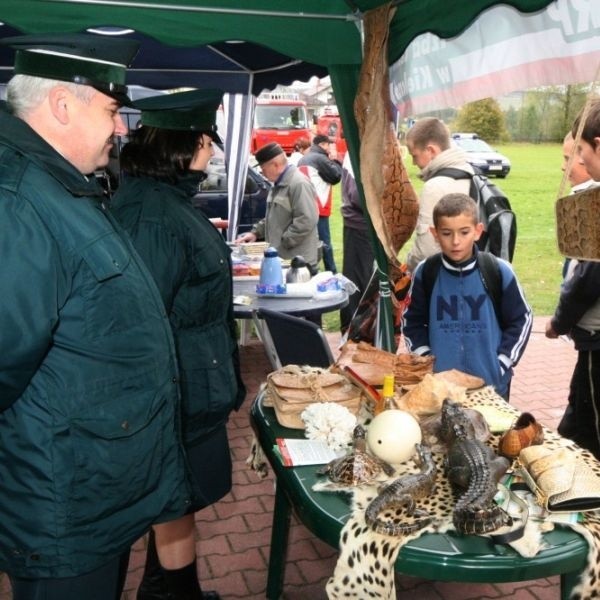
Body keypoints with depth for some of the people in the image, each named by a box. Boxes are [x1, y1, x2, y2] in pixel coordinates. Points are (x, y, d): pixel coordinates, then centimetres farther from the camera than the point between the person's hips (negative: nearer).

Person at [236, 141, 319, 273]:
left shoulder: (299, 183, -16)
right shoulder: (279, 184, 16)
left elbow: (306, 221, -24)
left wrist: (281, 244, -20)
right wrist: (256, 232, 13)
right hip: (280, 258, 10)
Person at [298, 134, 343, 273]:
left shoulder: (302, 160, 18)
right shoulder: (320, 158, -9)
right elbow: (336, 177, -6)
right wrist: (335, 160, 6)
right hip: (318, 209, -9)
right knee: (324, 243, -5)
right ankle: (332, 274, -2)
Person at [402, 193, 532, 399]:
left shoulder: (499, 272, -8)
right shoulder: (425, 273, -5)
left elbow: (520, 321, 2)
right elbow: (412, 321, 8)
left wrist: (500, 366, -4)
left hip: (491, 383, -1)